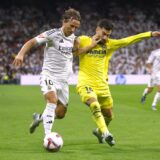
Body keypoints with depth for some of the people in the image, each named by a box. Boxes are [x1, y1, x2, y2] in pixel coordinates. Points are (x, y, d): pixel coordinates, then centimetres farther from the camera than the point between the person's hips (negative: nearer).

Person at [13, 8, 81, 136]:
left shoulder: (73, 38, 6)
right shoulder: (53, 34, -13)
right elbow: (32, 42, -19)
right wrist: (21, 54, -37)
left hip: (63, 79, 6)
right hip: (49, 75, -6)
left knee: (60, 114, 6)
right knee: (52, 100, -31)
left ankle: (39, 118, 36)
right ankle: (47, 136, -31)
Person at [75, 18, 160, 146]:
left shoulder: (109, 44, 6)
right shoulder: (83, 40, -1)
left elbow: (129, 40, 4)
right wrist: (90, 46, -12)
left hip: (102, 85, 5)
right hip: (86, 83, -5)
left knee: (109, 115, 13)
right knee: (95, 106, -32)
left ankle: (99, 131, 42)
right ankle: (106, 133, -29)